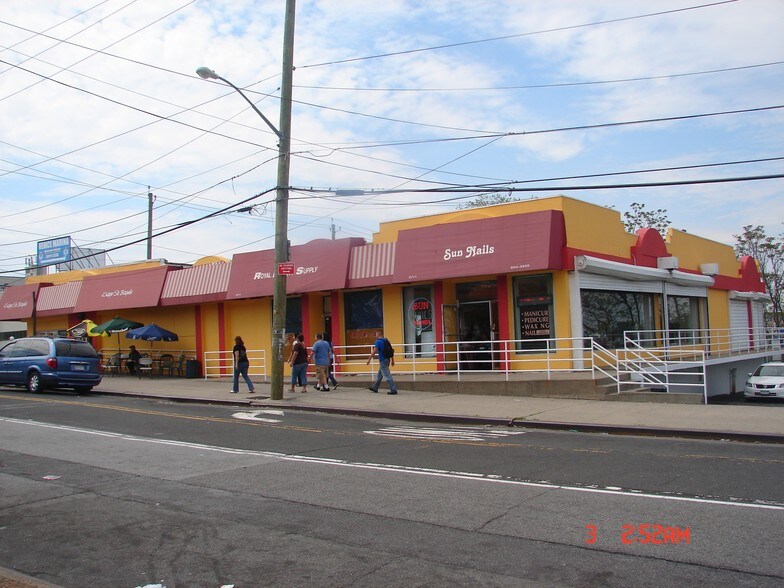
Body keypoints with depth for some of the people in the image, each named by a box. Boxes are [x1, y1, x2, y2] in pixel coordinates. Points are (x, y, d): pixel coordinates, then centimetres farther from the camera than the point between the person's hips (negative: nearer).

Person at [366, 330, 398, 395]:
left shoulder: (378, 341, -13)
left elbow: (374, 351, -19)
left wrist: (369, 359, -14)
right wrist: (392, 360, 19)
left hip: (383, 361, -9)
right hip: (387, 359, 9)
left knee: (387, 375, -8)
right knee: (379, 375, 20)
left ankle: (393, 390, -11)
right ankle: (375, 388, 32)